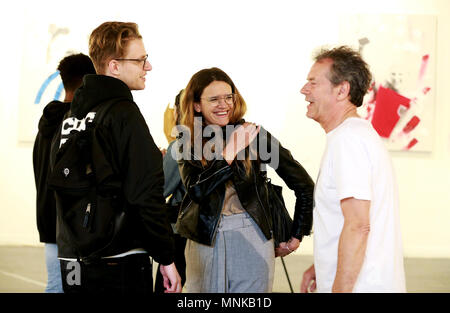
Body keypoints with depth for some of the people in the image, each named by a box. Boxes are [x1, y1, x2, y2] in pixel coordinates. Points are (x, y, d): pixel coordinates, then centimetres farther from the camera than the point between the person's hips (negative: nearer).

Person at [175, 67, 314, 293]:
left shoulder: (254, 135, -4)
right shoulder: (189, 142, 2)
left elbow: (304, 185, -1)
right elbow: (196, 189, -15)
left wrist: (296, 237, 3)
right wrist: (229, 153, -21)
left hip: (251, 240, -2)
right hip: (204, 242, 2)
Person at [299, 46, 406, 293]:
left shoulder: (348, 139, -16)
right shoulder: (360, 132, 17)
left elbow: (357, 225, -23)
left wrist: (340, 290, -23)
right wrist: (320, 266, 24)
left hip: (360, 285, -10)